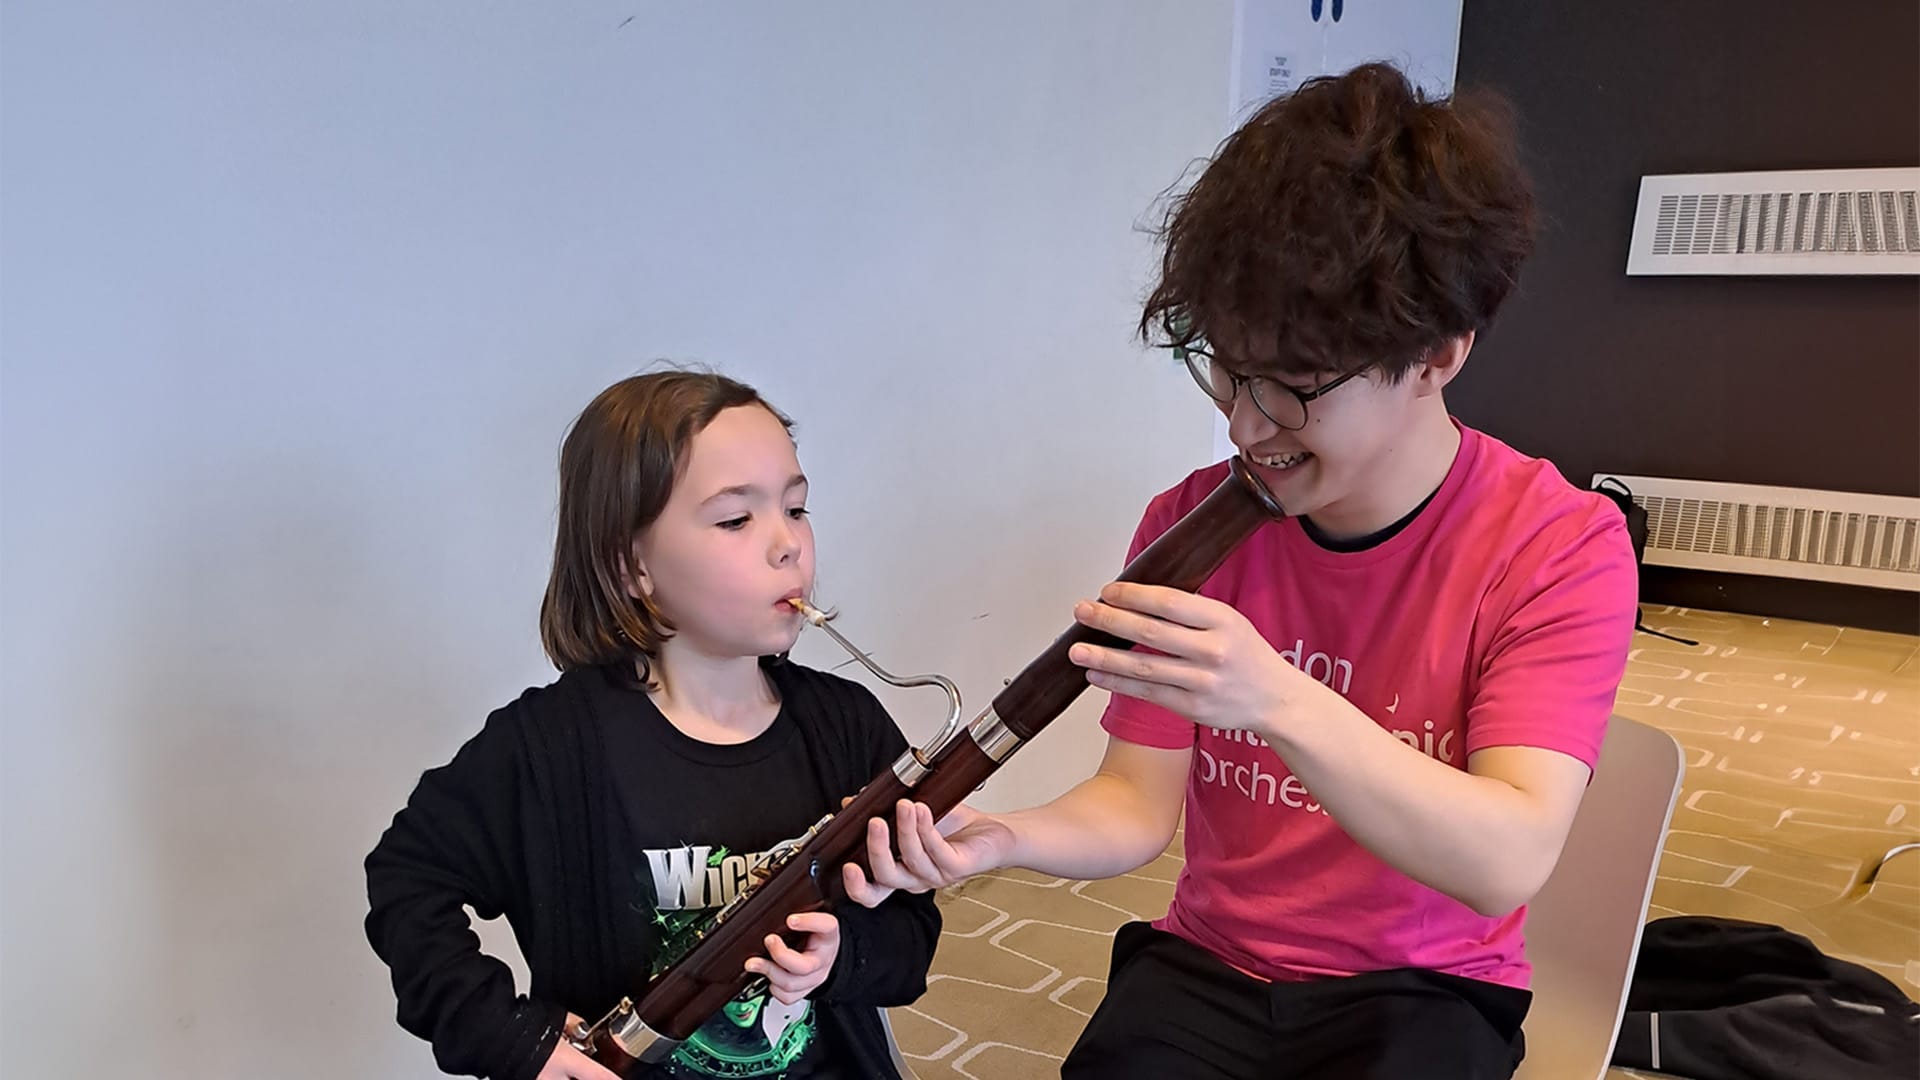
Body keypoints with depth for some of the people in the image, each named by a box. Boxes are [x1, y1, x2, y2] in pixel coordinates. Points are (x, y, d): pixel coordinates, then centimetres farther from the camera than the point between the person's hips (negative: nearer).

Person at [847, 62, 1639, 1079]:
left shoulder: (1560, 546, -15)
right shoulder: (1188, 525, -5)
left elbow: (1509, 865, -24)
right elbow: (1138, 803, -2)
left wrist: (1278, 703, -38)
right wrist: (998, 836, -23)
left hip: (1425, 988, -1)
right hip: (1203, 965, 2)